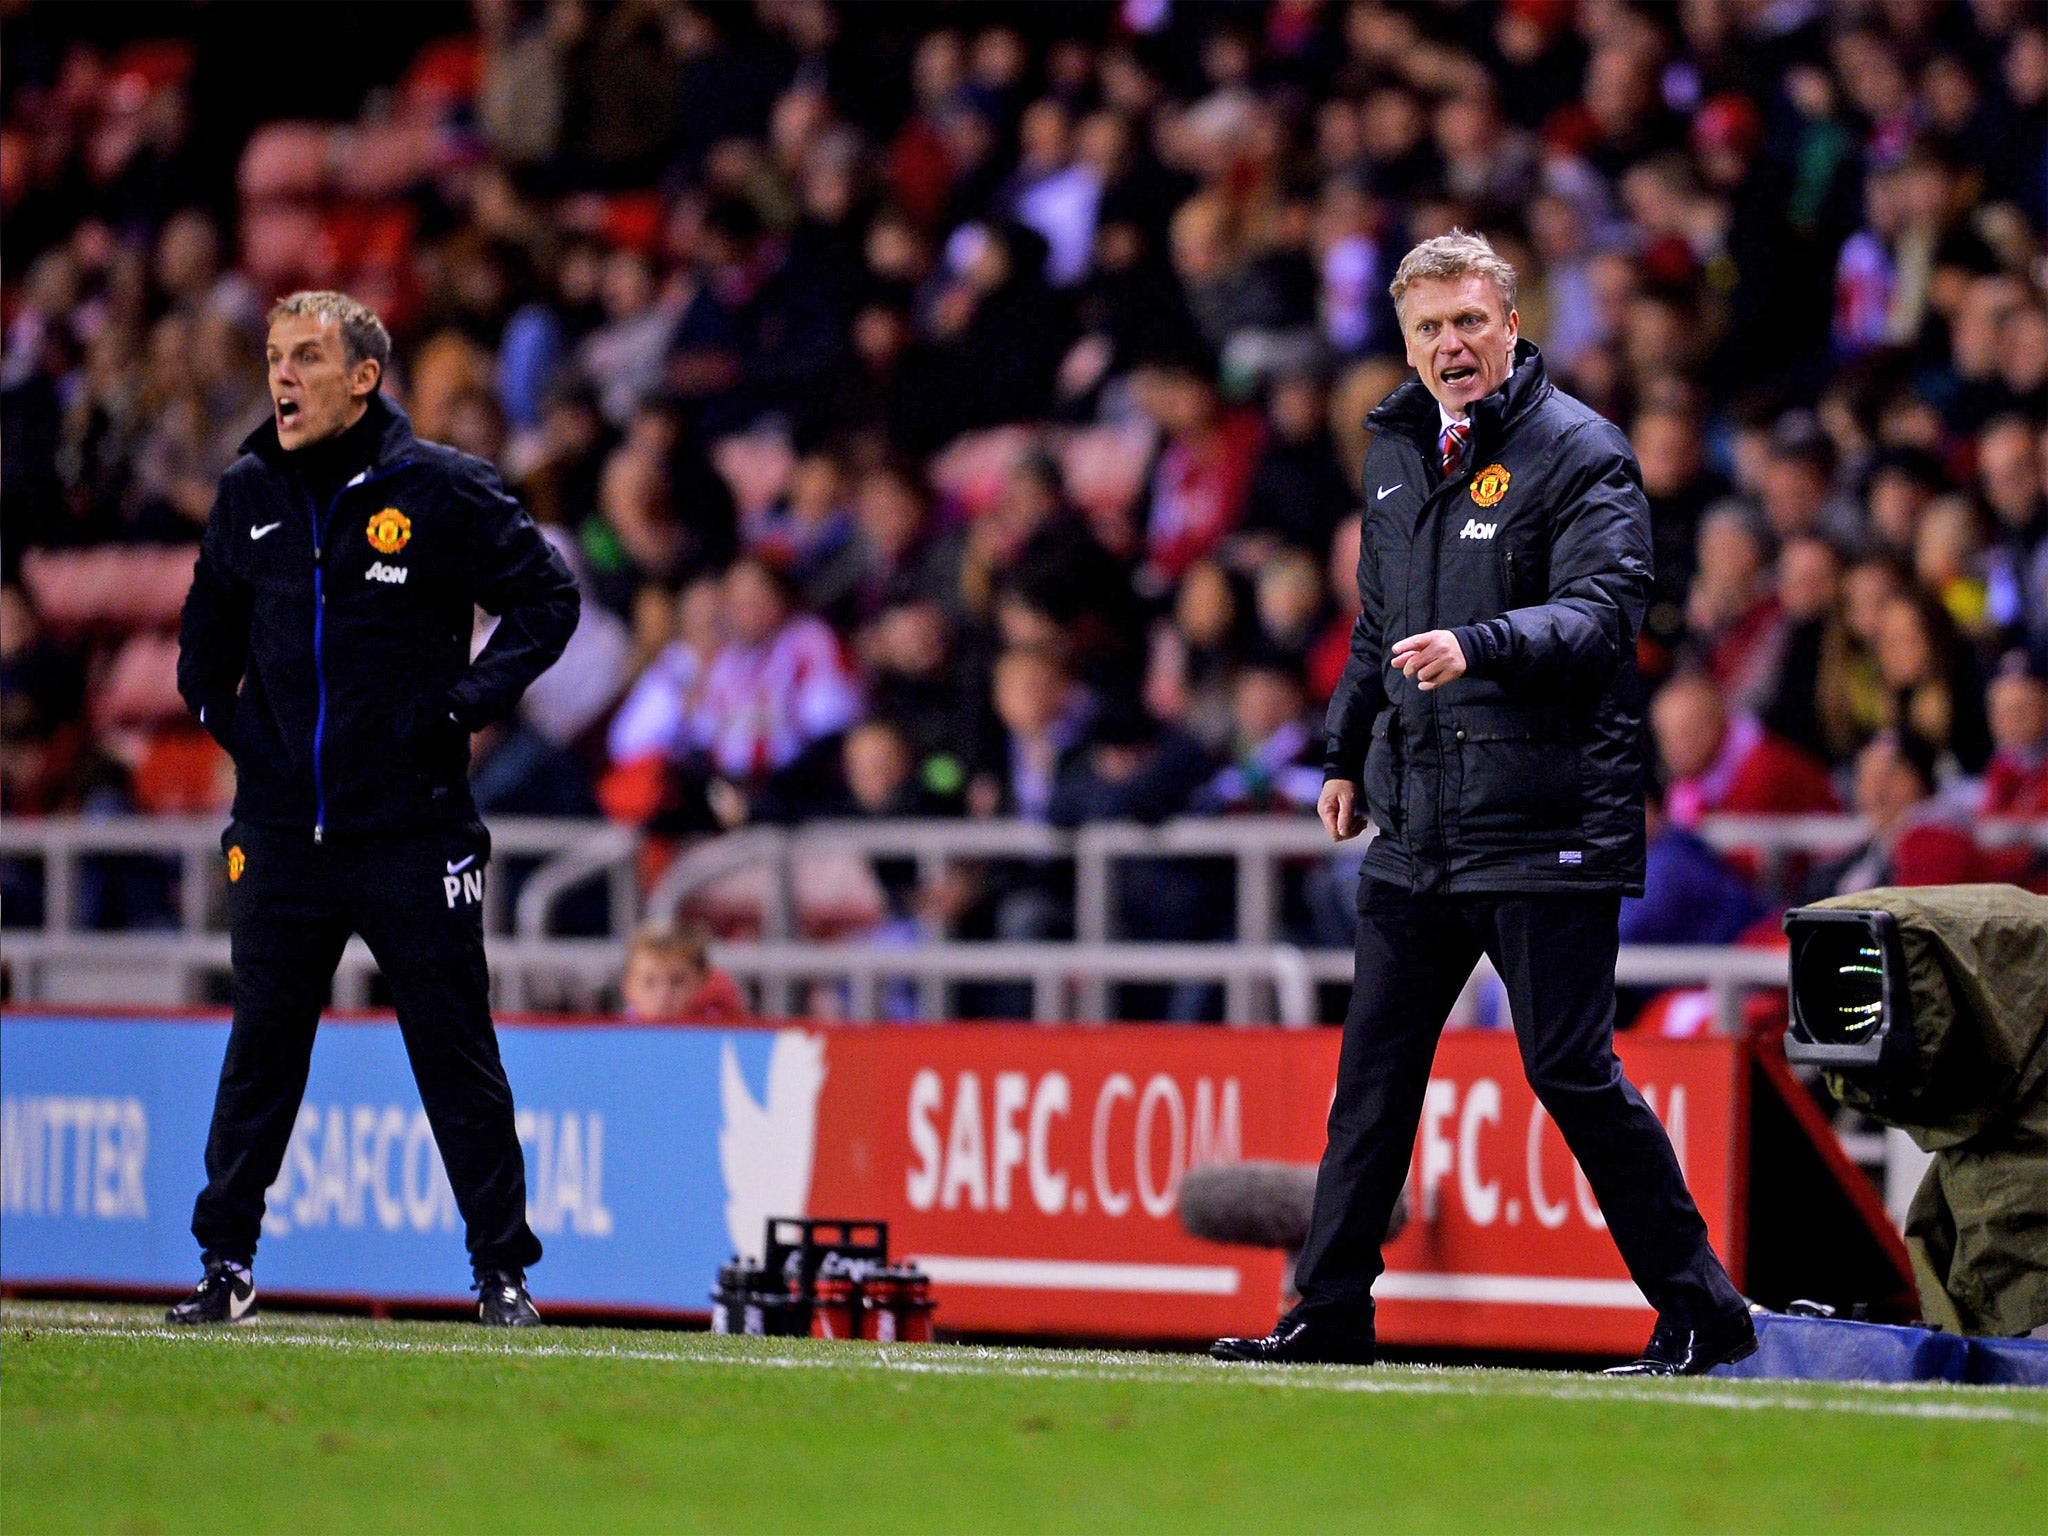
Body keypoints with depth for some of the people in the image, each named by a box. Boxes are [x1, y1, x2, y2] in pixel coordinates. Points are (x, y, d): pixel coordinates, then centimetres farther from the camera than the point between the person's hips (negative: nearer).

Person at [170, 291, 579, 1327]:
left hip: (411, 829, -4)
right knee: (261, 1048, 6)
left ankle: (502, 1269, 7)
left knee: (457, 1052, 0)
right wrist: (220, 712, 12)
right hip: (280, 832, 4)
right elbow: (209, 623, 26)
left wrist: (466, 705, -8)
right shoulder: (250, 496, 8)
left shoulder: (442, 491, -6)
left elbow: (547, 597, 0)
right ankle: (225, 1262, 13)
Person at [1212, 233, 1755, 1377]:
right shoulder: (1399, 450, 15)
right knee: (1374, 1072, 8)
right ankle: (1329, 1315, 15)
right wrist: (1349, 752, 26)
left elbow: (1604, 613, -21)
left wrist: (1478, 648, -35)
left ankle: (1702, 1315, 2)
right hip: (1416, 829, 7)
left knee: (1571, 1070, -7)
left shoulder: (1582, 456, -8)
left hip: (1545, 833, -7)